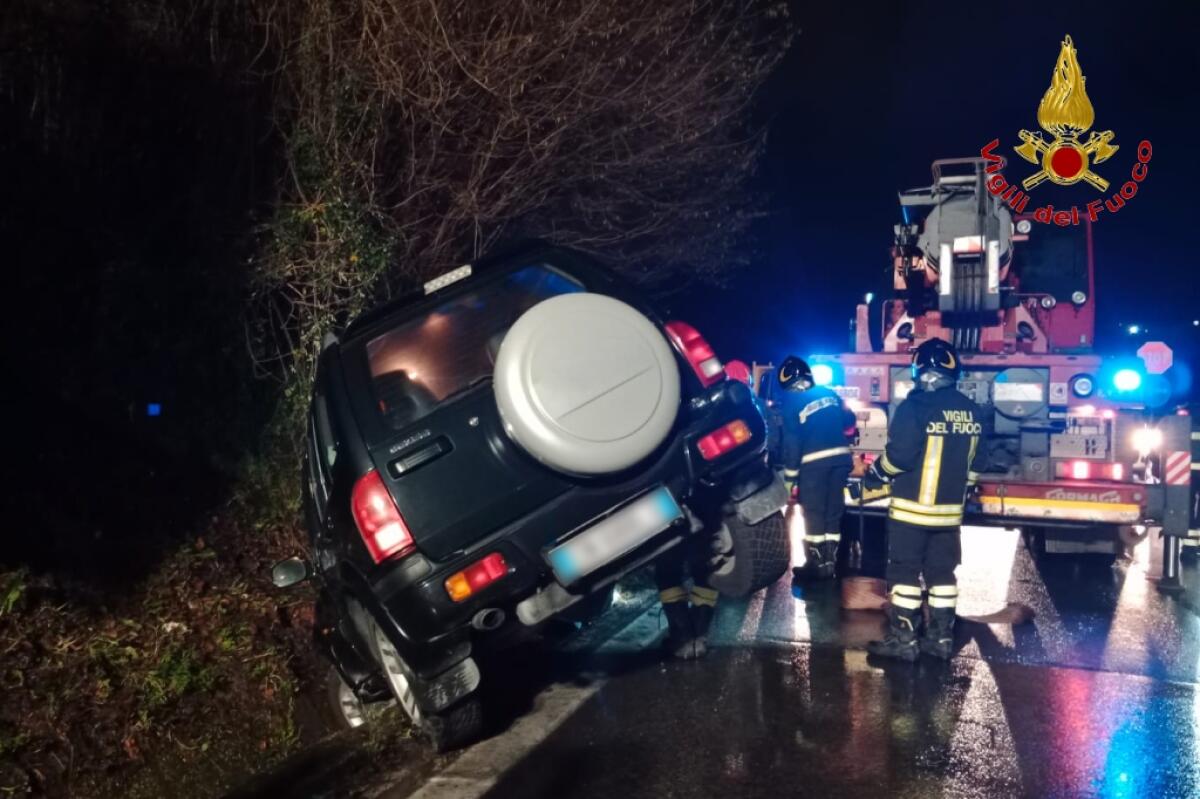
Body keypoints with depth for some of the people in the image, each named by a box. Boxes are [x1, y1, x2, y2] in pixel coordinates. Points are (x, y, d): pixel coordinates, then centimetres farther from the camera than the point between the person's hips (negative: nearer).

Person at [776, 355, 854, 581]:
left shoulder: (791, 404, -5)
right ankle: (830, 562, 18)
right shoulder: (830, 394, 10)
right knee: (833, 513, 12)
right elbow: (848, 421, 20)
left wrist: (789, 477, -2)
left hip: (814, 462, -5)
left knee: (814, 515, 4)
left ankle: (816, 564, 8)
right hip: (840, 456, 5)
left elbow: (792, 443, -8)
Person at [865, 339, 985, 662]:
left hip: (912, 508, -6)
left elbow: (899, 455, -18)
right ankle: (941, 637, 19)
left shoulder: (916, 406, -17)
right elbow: (974, 464, 12)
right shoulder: (972, 412, 5)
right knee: (942, 573, 13)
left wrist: (875, 473, 0)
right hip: (949, 510, 6)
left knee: (905, 572, 2)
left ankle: (903, 639, 5)